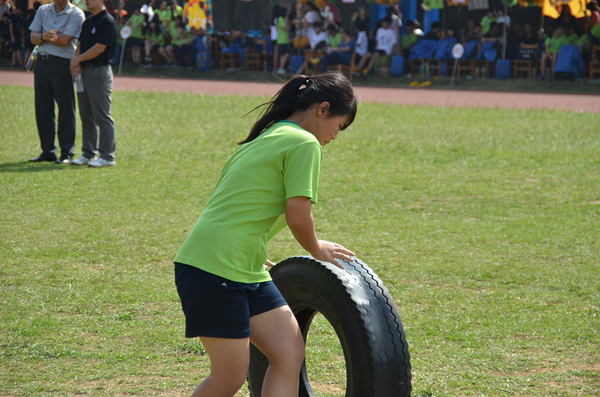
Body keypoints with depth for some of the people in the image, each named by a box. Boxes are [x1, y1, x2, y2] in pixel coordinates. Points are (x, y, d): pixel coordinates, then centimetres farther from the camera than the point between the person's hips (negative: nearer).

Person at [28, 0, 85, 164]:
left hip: (63, 64, -6)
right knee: (42, 108, 7)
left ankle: (67, 152, 0)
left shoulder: (76, 14, -4)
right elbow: (33, 37, 9)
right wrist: (44, 36, -13)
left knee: (66, 108, -5)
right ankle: (48, 151, 15)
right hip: (42, 62, 6)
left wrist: (44, 37, -3)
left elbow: (65, 40, -14)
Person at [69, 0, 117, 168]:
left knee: (102, 117, -6)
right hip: (84, 72, 9)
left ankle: (107, 155, -3)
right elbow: (80, 45, 16)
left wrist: (77, 60, -7)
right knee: (86, 117, 12)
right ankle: (88, 153, 18)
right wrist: (77, 64, -3)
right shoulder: (87, 22, 17)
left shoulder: (107, 22, -11)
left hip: (99, 71, -9)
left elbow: (99, 48, -17)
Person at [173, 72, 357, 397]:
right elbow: (298, 217, -13)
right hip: (215, 269, -10)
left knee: (290, 355, 5)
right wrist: (318, 250, 6)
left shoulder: (265, 138, 20)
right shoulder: (304, 143, -9)